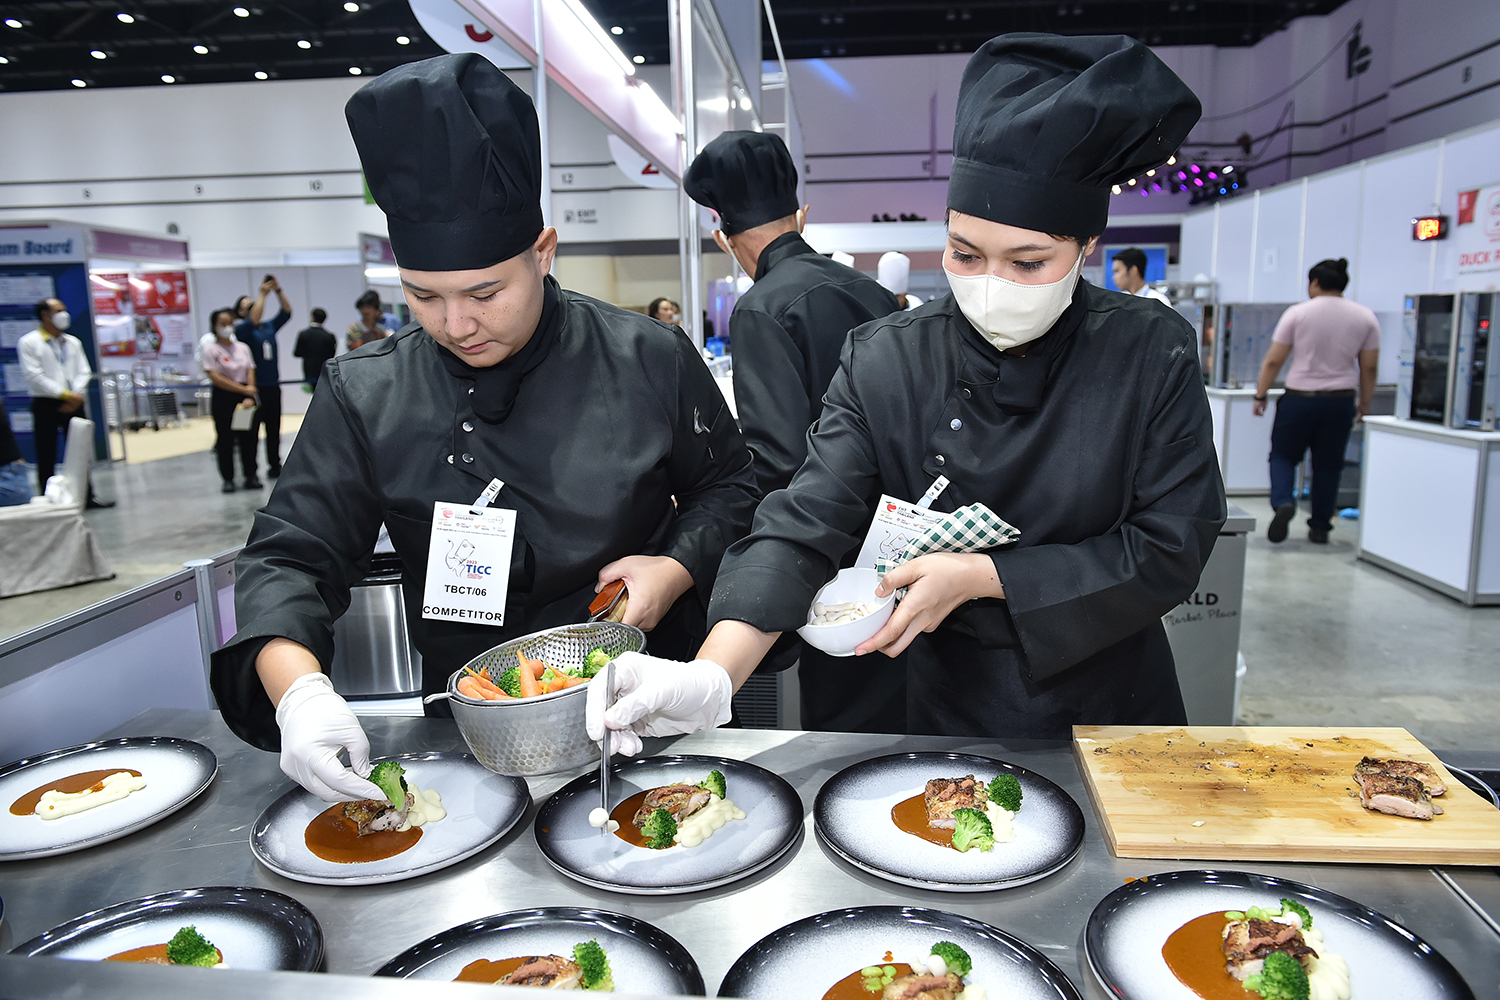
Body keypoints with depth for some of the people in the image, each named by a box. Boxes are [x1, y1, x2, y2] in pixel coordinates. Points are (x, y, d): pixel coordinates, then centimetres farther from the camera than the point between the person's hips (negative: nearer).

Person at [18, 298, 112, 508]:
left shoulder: (73, 342, 12)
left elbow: (84, 372, 9)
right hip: (45, 405, -4)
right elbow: (35, 376, -11)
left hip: (73, 403, 4)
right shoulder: (28, 343, -3)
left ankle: (87, 495, 17)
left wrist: (76, 395, -8)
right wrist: (66, 394, -14)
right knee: (46, 457, 0)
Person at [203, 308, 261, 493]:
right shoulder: (210, 350, -2)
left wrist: (249, 397, -11)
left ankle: (251, 475, 12)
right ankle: (228, 479, 10)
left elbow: (250, 372, 3)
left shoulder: (243, 347, 9)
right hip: (223, 398, -3)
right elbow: (216, 378, -11)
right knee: (225, 438, 2)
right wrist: (243, 389, -15)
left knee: (248, 437, 3)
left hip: (245, 397, 3)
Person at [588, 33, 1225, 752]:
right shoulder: (884, 363, -15)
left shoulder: (1153, 355, -15)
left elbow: (1171, 547, -15)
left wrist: (981, 576, -23)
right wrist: (711, 678, -37)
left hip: (1114, 712, 1)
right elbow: (803, 528, -21)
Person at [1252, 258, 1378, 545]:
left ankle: (1283, 501, -16)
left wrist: (1260, 395, 4)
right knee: (1328, 464, 12)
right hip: (1341, 401, 3)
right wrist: (1365, 403, 16)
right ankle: (1320, 527, 17)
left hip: (1299, 399, -3)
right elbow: (1369, 368, 6)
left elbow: (1273, 361, -5)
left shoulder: (1297, 313, -5)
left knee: (1283, 455, 10)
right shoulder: (1365, 317, 4)